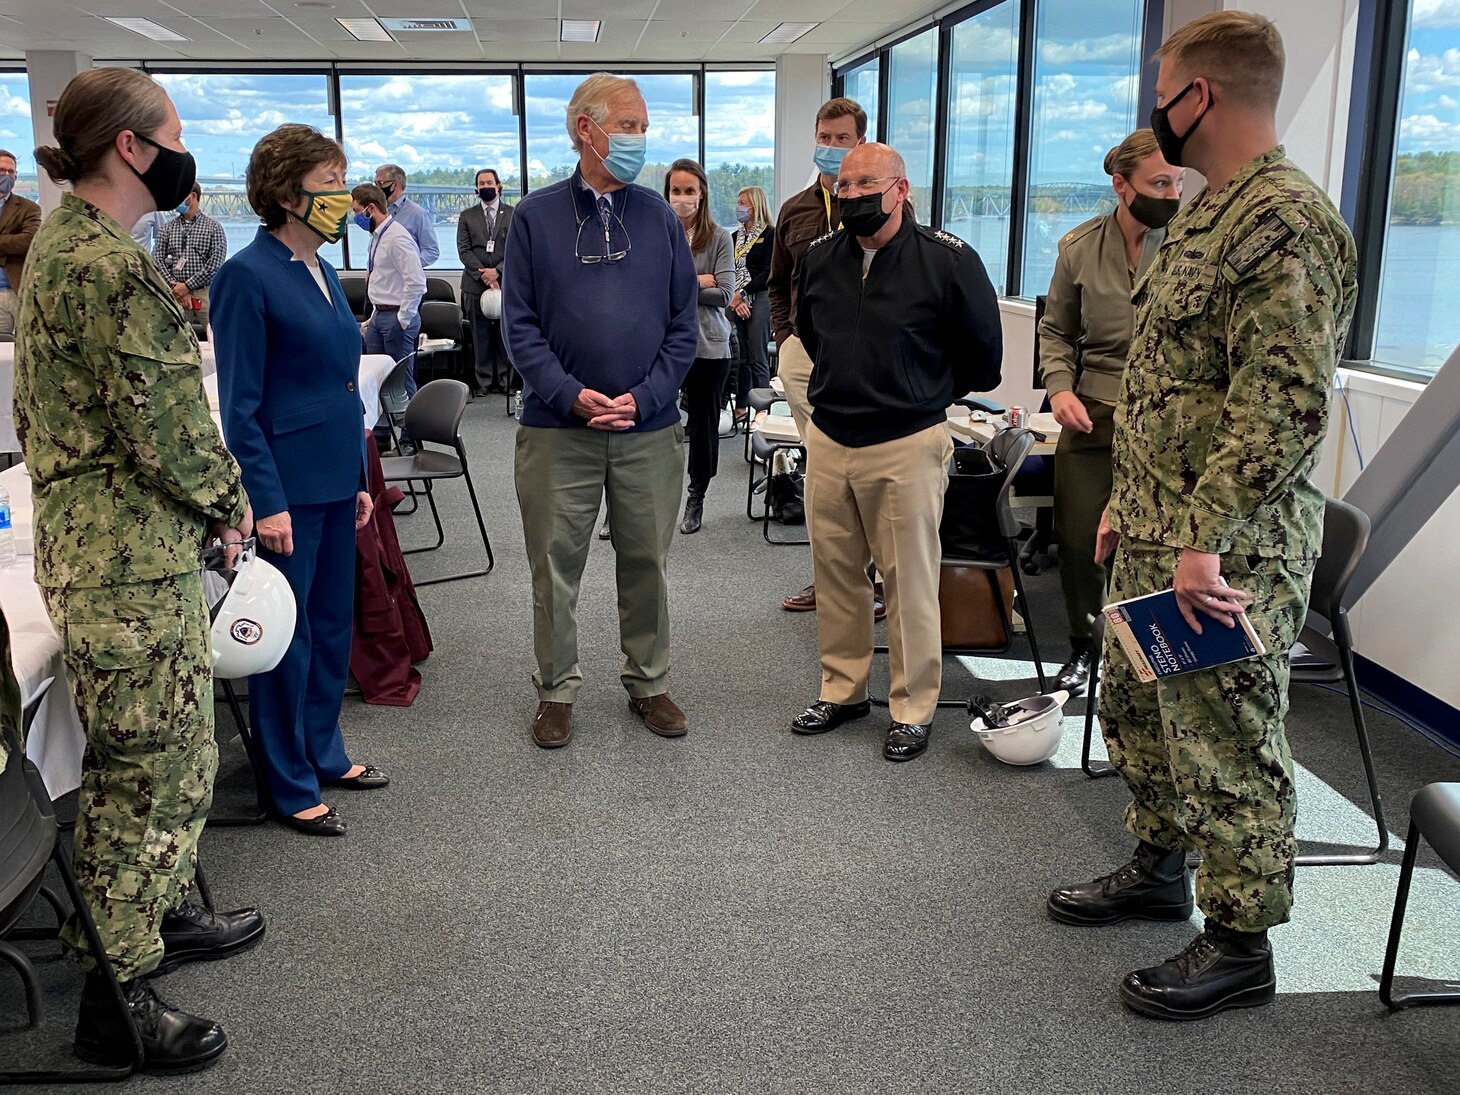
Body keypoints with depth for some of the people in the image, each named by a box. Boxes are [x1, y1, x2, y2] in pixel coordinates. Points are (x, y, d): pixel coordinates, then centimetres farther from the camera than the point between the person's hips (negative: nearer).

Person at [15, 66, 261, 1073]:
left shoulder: (67, 240, 14)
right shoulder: (106, 267, -20)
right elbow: (163, 425, -21)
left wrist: (206, 497, 11)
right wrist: (228, 501, -4)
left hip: (134, 548, 10)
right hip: (129, 563, -10)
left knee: (178, 752, 22)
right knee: (148, 772, 1)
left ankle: (168, 914, 40)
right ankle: (116, 998, 15)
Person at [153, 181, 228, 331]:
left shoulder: (213, 227, 3)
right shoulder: (167, 228, 12)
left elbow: (215, 263, -6)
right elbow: (158, 260, 6)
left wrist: (187, 285, -10)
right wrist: (175, 286, -8)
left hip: (205, 292, -2)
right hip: (176, 294, 2)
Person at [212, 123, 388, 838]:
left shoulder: (322, 270, 11)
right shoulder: (249, 275, -12)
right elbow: (240, 405, -14)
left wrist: (359, 479, 16)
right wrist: (268, 502, -17)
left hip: (335, 479, 8)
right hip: (288, 486, -8)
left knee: (333, 623, 16)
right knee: (288, 636, 4)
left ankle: (324, 753, 33)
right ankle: (291, 786, 17)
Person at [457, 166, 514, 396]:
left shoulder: (513, 214, 8)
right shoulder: (467, 216, 11)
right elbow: (464, 250, 3)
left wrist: (497, 271, -11)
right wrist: (484, 275, -9)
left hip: (506, 283, -1)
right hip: (476, 284, 1)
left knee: (505, 333, 2)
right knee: (481, 336, 2)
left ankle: (504, 379, 8)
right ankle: (483, 381, 7)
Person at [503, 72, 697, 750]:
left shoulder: (659, 217, 7)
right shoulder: (536, 217, 2)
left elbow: (684, 324, 5)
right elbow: (520, 323, -2)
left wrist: (644, 397, -9)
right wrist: (572, 395, -15)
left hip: (649, 428, 2)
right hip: (558, 429, -1)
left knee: (646, 561, 12)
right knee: (555, 566, 7)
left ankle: (648, 681, 29)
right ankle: (556, 689, 24)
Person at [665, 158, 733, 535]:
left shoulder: (719, 237, 2)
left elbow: (724, 294, -6)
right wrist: (698, 281, -10)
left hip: (709, 345, 1)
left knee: (704, 422, 9)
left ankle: (696, 499, 25)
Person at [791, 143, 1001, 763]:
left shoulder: (947, 259, -11)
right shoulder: (819, 257, 5)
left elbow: (982, 347, 2)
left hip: (908, 445, -5)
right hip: (828, 439, 5)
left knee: (910, 581, 2)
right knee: (835, 572, 13)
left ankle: (913, 708, 16)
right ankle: (842, 689, 28)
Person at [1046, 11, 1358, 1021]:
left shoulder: (1284, 220, -19)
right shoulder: (1209, 212, 14)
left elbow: (1285, 406, -26)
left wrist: (1206, 539, -27)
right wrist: (1131, 500, 18)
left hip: (1229, 553, -10)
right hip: (1157, 533, 10)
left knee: (1225, 745, 2)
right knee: (1138, 706, 21)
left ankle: (1240, 946, 20)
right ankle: (1160, 869, 40)